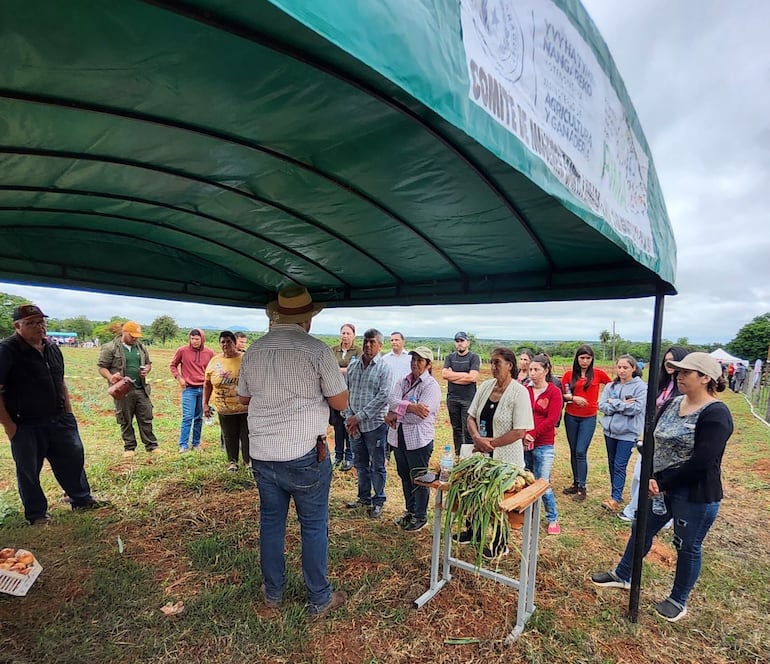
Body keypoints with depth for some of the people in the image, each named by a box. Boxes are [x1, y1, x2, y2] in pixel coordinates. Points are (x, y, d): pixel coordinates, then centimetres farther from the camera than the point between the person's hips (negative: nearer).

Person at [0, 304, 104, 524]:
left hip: (59, 420, 6)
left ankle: (82, 499, 32)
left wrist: (68, 412, 12)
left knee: (73, 458, 14)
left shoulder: (52, 348, 6)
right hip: (26, 425, -6)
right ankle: (36, 514, 27)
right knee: (29, 470, 10)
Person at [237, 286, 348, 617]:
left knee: (271, 522, 20)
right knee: (314, 526, 12)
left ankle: (273, 593, 36)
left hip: (262, 453, 5)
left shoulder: (254, 350, 0)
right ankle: (319, 599, 26)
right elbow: (341, 402, -8)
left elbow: (243, 397, 14)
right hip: (305, 454, -4)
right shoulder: (317, 350, -14)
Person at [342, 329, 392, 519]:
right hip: (354, 425, 5)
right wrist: (348, 417, -6)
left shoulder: (384, 368, -9)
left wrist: (359, 417, -17)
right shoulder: (352, 367, 6)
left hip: (375, 424, -5)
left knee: (377, 466, 8)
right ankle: (364, 497, 35)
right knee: (360, 464, 18)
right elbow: (345, 393, 7)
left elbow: (383, 397, -16)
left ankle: (378, 501, 24)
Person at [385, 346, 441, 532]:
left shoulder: (432, 386, -12)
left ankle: (420, 517, 27)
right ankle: (410, 511, 38)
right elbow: (392, 400, -11)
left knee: (419, 479, 9)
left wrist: (395, 415, -14)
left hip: (419, 440, -6)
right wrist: (410, 407, -27)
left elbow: (419, 416, -22)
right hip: (398, 437, 6)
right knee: (405, 476, 19)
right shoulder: (403, 381, 6)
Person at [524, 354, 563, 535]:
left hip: (543, 445, -3)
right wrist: (522, 435, -14)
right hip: (523, 443, 3)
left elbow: (552, 419, -11)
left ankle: (553, 519, 22)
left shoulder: (554, 392, -4)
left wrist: (532, 434, -16)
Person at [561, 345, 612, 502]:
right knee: (573, 451, 10)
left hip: (588, 418, -2)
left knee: (581, 452, -7)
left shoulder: (598, 374, -2)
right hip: (571, 416, 2)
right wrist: (573, 397, -14)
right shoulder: (569, 375, 1)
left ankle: (582, 488, 5)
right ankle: (576, 483, 23)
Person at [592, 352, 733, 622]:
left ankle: (678, 601, 34)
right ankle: (622, 575, 38)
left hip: (695, 495, -7)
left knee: (687, 546, 12)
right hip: (659, 486, 7)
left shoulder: (715, 414, -19)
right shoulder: (672, 404, 2)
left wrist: (664, 483, -16)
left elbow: (701, 462, -23)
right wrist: (650, 477, -11)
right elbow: (651, 442, 2)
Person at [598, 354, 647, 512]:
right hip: (610, 430, 5)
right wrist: (622, 405, -14)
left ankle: (615, 498, -1)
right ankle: (616, 493, 28)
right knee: (612, 463, 14)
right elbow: (602, 406, -3)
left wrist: (613, 402, -10)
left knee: (620, 466, -5)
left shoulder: (640, 386, -7)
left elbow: (636, 408, -17)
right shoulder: (610, 386, 5)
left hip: (628, 432, -5)